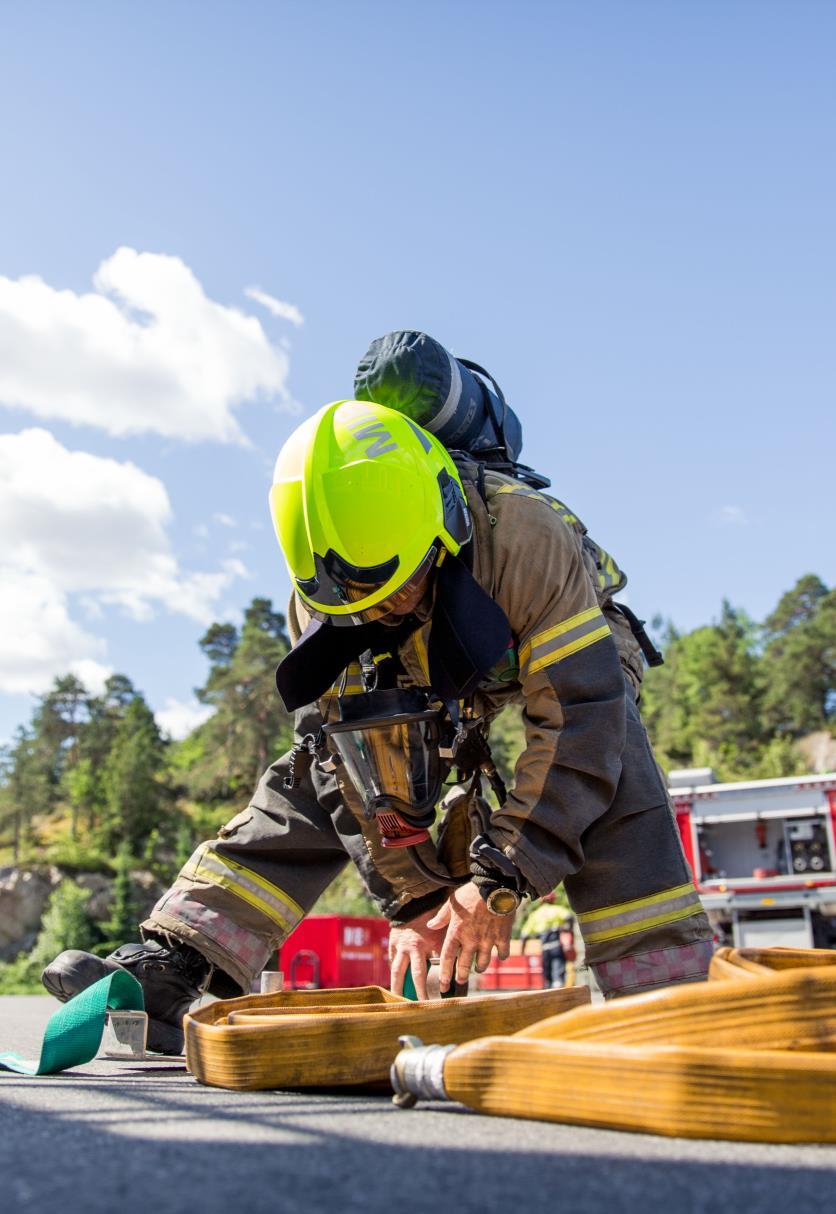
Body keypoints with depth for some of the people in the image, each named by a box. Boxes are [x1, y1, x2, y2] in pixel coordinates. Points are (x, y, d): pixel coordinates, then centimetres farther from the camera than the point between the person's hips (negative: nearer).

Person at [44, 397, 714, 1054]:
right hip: (433, 699, 3)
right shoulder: (319, 597, -25)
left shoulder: (527, 536, -39)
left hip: (560, 661, -3)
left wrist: (499, 878, -39)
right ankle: (176, 967, -10)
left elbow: (579, 715, -39)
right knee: (321, 770, -12)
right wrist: (413, 900, -21)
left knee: (605, 759, -34)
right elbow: (364, 754, -18)